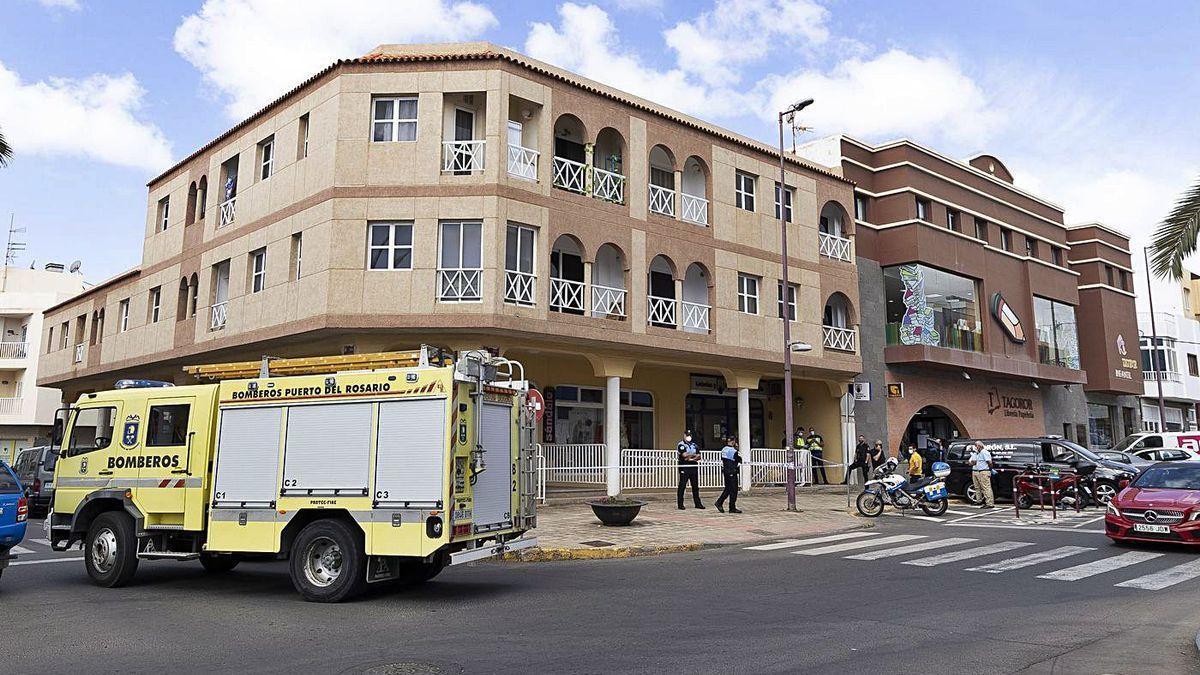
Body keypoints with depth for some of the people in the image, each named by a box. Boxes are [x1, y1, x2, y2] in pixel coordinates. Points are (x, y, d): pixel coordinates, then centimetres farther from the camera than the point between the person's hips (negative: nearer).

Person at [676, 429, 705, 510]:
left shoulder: (694, 445, 18)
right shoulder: (681, 445, -1)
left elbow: (698, 456, 7)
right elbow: (684, 455, -16)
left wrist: (690, 457, -10)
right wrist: (694, 455, -2)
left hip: (694, 467, 6)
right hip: (684, 468, -6)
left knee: (695, 486, 8)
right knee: (682, 486, -4)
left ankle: (697, 503, 14)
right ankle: (680, 504, 0)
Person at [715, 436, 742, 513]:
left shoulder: (723, 450, 8)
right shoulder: (733, 451, -16)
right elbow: (739, 461, -8)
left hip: (725, 471, 8)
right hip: (732, 472, -8)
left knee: (728, 489, 17)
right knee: (733, 490, -1)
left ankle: (719, 502, 11)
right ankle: (732, 508, 3)